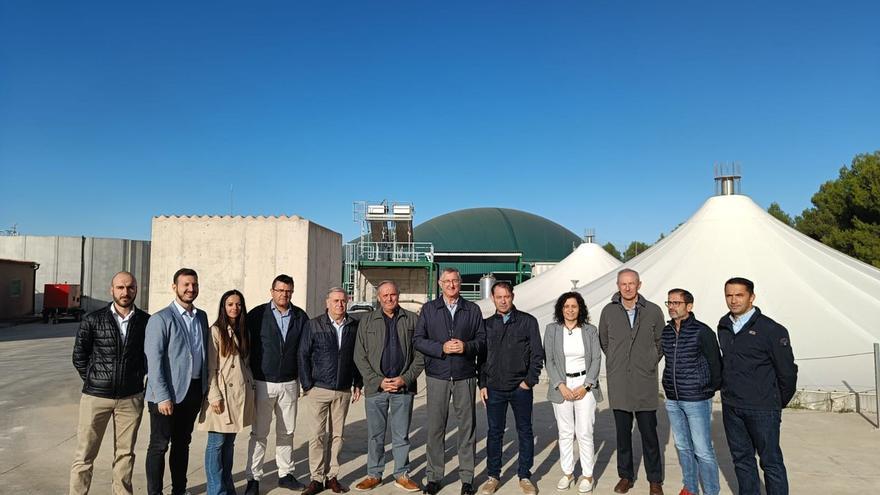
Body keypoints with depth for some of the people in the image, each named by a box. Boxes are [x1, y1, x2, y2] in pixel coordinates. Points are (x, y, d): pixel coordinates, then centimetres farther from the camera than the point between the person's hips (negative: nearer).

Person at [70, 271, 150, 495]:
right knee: (84, 455, 4)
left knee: (125, 453, 11)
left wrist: (137, 377, 6)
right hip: (96, 396, -1)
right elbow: (79, 356, 5)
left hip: (131, 398, 1)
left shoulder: (146, 321, -1)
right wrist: (94, 382, 4)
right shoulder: (93, 320, -3)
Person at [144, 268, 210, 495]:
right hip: (168, 393, -6)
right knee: (159, 446, 4)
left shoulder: (202, 317, 9)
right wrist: (162, 397, -18)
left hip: (194, 391, 6)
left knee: (182, 443, 17)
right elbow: (154, 361, -14)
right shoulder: (160, 319, -10)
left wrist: (205, 387, 9)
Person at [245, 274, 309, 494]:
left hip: (289, 383, 3)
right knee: (259, 433, 4)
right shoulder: (257, 315, -4)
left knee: (287, 432, 11)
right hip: (263, 383, -2)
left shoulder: (300, 317, 4)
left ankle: (285, 474, 24)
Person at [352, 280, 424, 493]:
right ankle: (374, 475, 23)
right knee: (375, 435, 9)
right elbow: (360, 356, 2)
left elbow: (420, 354, 2)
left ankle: (402, 475, 21)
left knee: (401, 435, 9)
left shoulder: (412, 320, 4)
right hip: (375, 387, 0)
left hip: (404, 387, 0)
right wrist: (378, 381, -7)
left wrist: (405, 379, -8)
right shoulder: (367, 321, 5)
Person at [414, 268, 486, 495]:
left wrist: (467, 346, -13)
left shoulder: (472, 309, 8)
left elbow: (482, 339, 6)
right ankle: (434, 476, 16)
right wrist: (441, 348, -13)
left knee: (466, 426, 6)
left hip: (465, 376, 1)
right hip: (437, 376, 0)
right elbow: (418, 339, 0)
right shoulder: (429, 309, 6)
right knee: (435, 427, 4)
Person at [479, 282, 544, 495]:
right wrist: (482, 384, 5)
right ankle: (493, 476, 20)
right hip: (494, 388, 2)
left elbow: (537, 354, -1)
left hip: (521, 388, -1)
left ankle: (524, 476, 21)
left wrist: (529, 381, -6)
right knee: (494, 432, 8)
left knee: (525, 432, 7)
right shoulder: (487, 324, 6)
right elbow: (482, 357, 10)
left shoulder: (528, 321, -1)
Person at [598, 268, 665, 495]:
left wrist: (650, 363, 5)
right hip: (618, 383, 1)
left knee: (649, 433, 6)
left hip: (645, 383, -1)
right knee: (622, 432, 11)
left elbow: (661, 342, 10)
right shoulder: (608, 311, 0)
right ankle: (625, 476, 25)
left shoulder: (653, 311, -3)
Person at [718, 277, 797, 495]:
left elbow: (787, 371, -5)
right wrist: (728, 391, 15)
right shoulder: (723, 327, 5)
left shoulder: (771, 330, -11)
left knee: (771, 462, 3)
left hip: (762, 409, -5)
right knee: (741, 459, 15)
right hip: (730, 407, 5)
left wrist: (778, 403, 4)